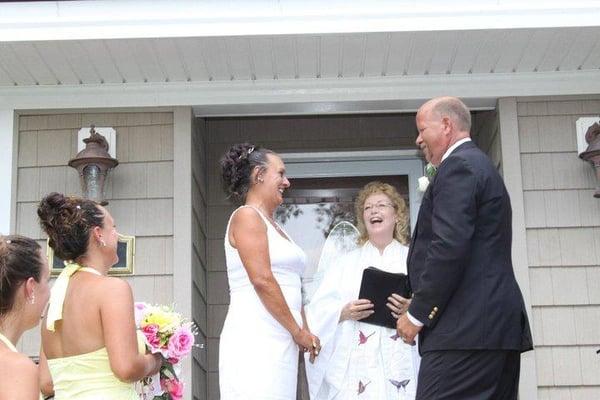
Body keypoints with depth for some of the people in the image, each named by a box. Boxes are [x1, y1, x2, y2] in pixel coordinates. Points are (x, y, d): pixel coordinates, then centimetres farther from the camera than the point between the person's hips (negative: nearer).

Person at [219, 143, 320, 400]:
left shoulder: (272, 225, 23)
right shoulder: (247, 216, -4)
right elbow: (262, 280, -13)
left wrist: (305, 332, 8)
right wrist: (298, 331, -8)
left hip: (281, 341, 8)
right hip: (255, 338, -8)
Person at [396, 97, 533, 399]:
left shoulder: (458, 166, -7)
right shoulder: (480, 165, 24)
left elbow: (449, 248, -19)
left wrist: (417, 314, -11)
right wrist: (420, 303, 19)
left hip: (466, 328, -11)